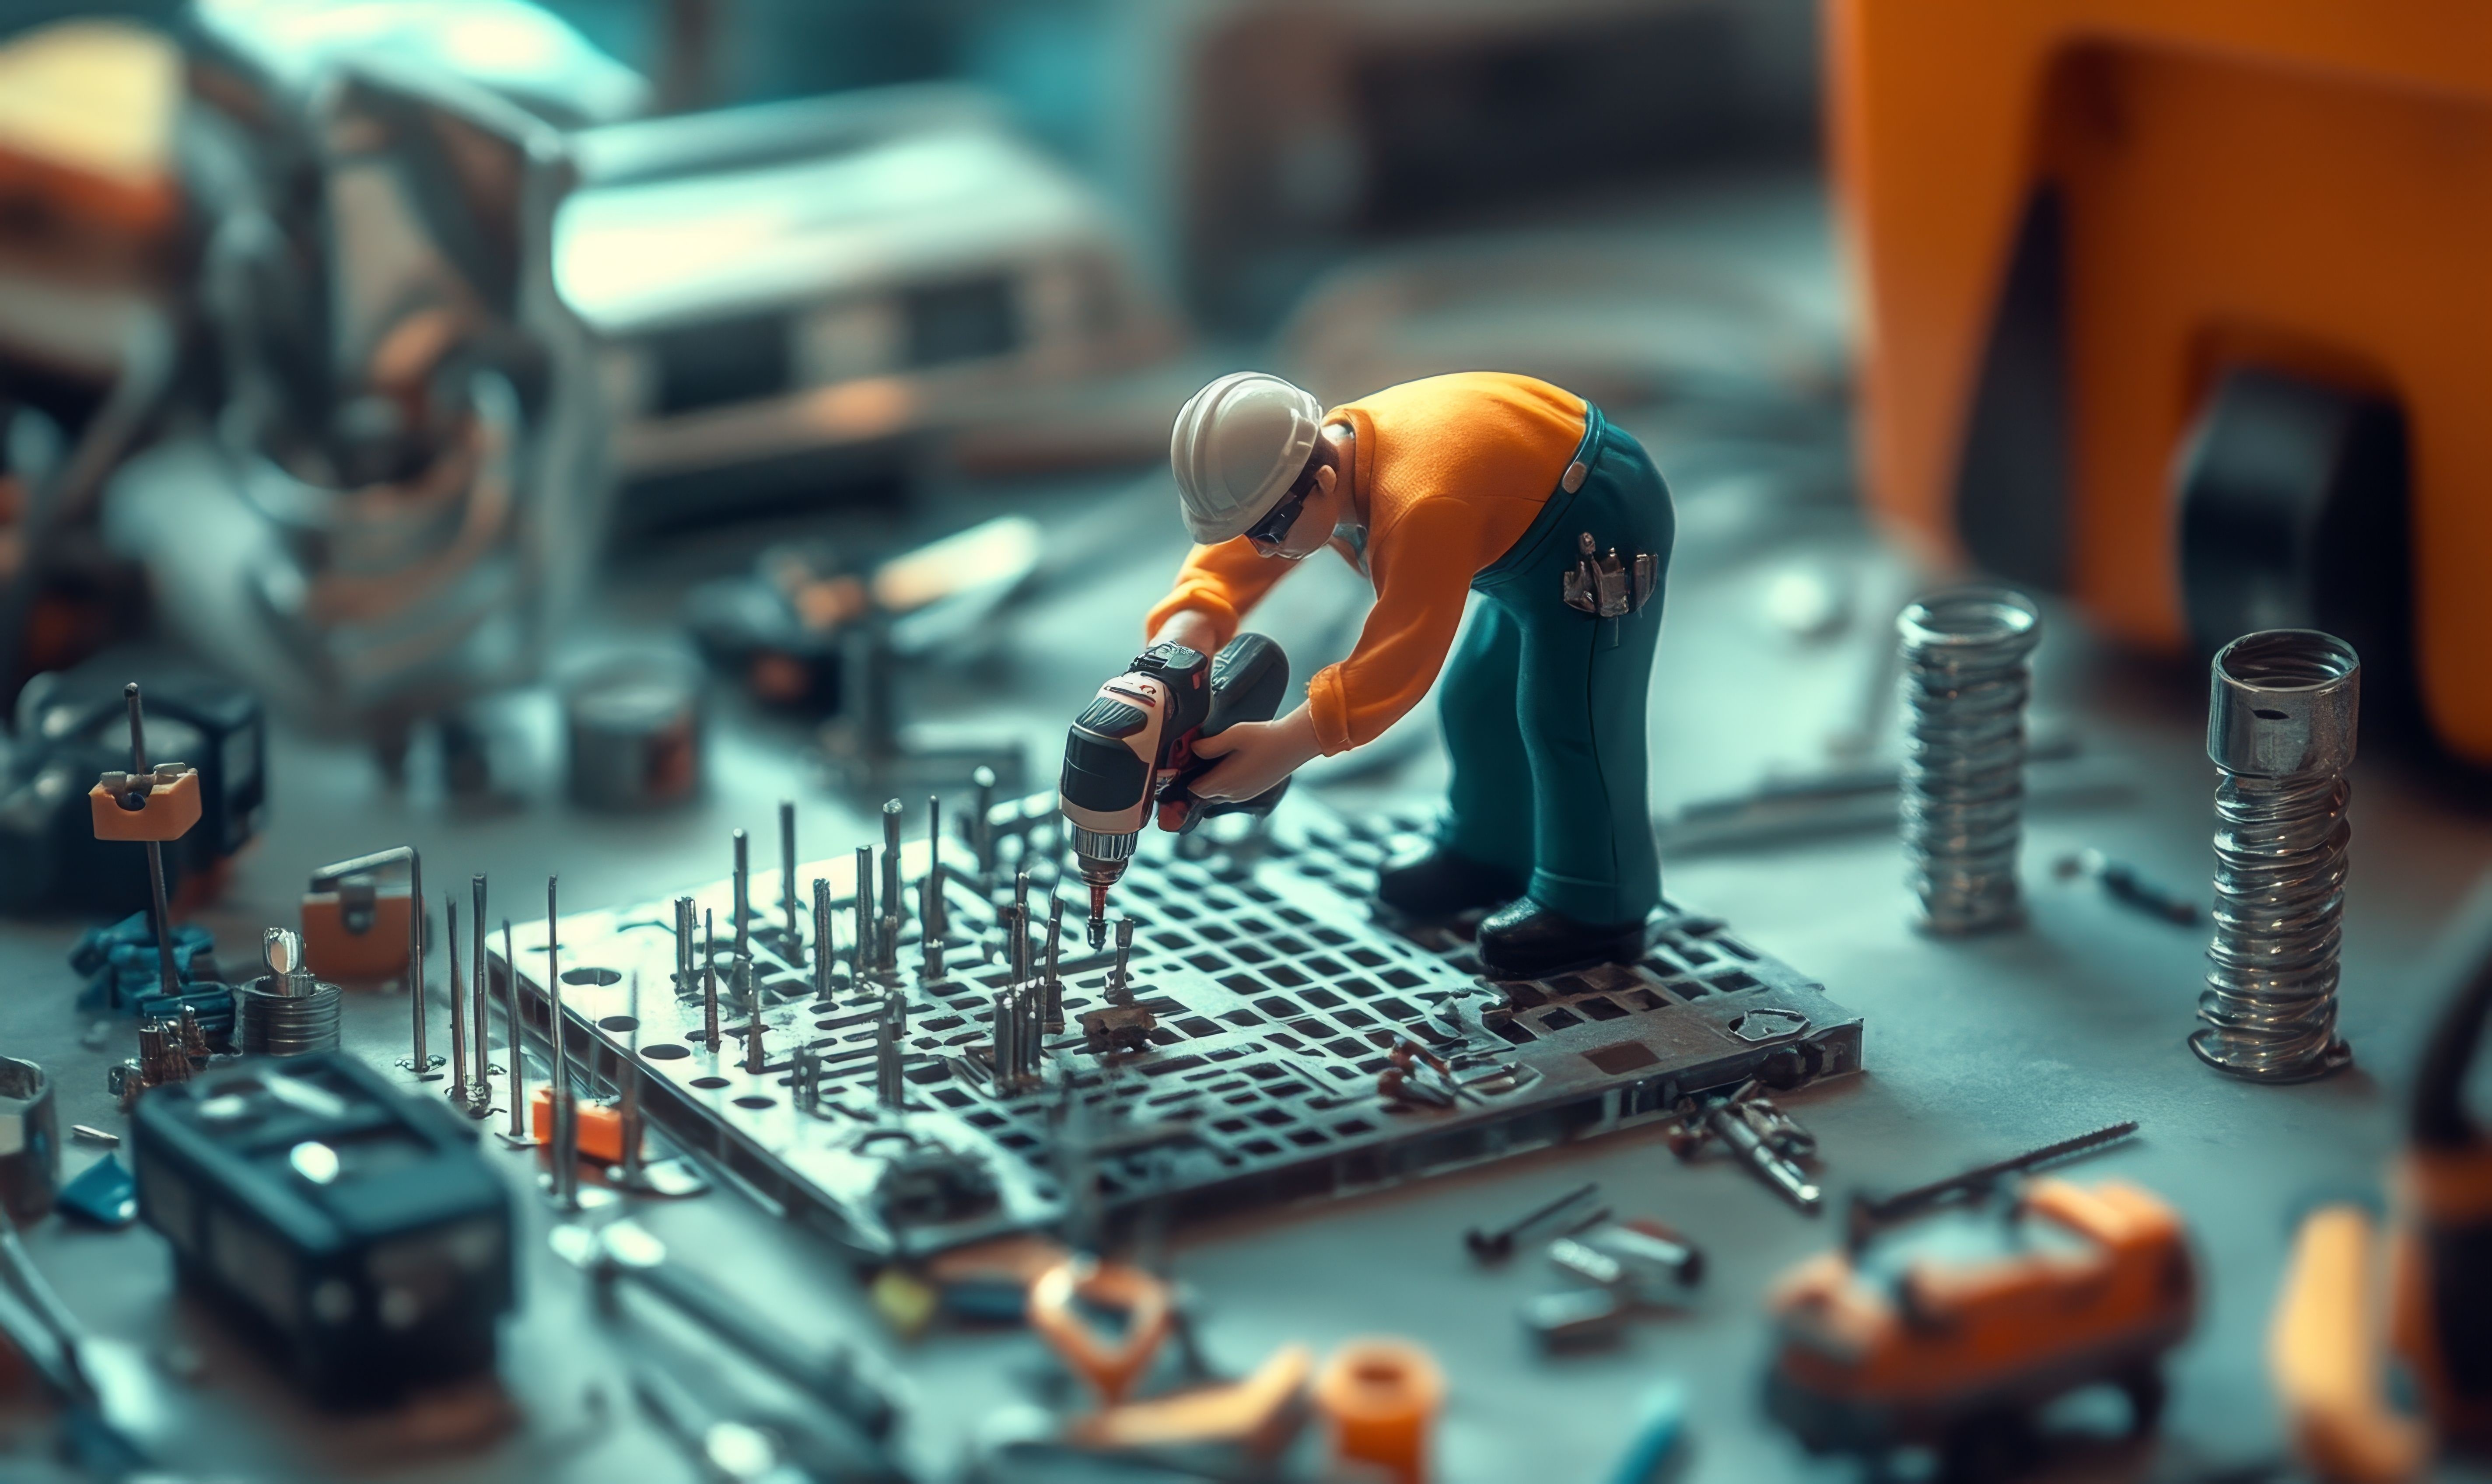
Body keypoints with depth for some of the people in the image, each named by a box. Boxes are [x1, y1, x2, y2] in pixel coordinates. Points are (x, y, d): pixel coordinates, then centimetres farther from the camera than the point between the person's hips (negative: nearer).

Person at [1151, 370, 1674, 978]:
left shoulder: (1421, 510, -39)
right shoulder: (1316, 460, -12)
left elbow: (1402, 657, -37)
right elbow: (1231, 555, -7)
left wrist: (1285, 746, -41)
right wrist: (1187, 625, -29)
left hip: (1601, 540, -10)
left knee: (1571, 724, -6)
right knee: (1477, 702, 18)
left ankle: (1596, 907, 10)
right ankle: (1490, 854, 38)